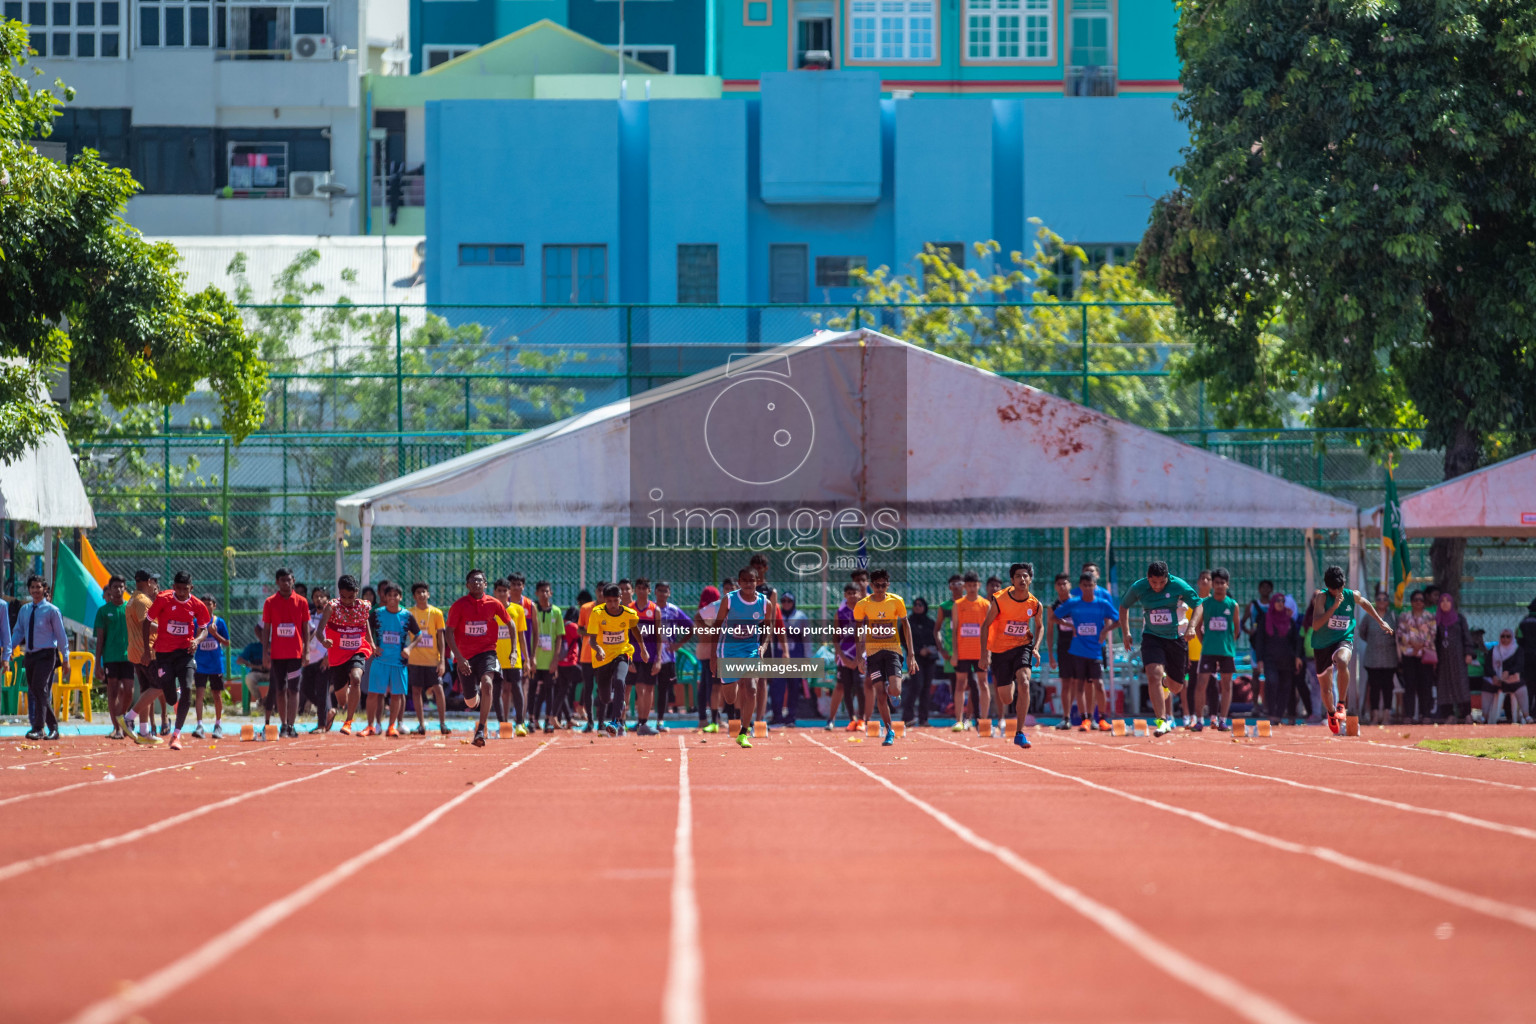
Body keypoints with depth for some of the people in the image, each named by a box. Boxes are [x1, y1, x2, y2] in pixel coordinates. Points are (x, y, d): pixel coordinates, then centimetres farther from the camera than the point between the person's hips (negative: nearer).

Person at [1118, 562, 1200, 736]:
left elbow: (1197, 605, -3)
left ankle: (1166, 681, 49)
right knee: (1154, 677, -24)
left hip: (1175, 637, 0)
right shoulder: (1138, 588, -8)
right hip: (1152, 637, 0)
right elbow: (1124, 606, 11)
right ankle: (1161, 722, -21)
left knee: (1175, 687, 11)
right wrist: (1126, 633, 4)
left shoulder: (1178, 586, -13)